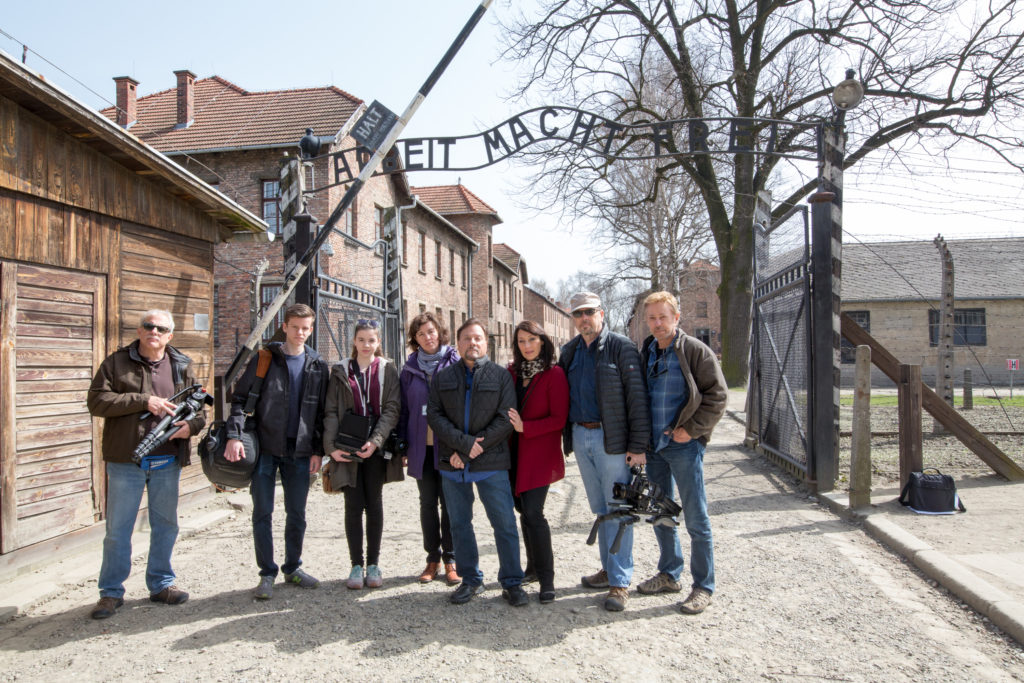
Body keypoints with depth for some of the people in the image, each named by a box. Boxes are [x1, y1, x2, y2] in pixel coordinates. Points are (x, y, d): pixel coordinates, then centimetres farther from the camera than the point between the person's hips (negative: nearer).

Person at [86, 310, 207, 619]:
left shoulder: (182, 366, 8)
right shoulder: (116, 362, 1)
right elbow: (96, 400, -9)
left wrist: (191, 425, -11)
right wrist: (143, 400, -17)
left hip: (168, 462, 3)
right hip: (125, 460, -3)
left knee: (165, 524, 13)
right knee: (118, 528, 4)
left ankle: (161, 583, 28)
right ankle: (111, 592, 18)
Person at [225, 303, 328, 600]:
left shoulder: (318, 366, 7)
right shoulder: (264, 358, -1)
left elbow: (321, 412, 8)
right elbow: (240, 398, -3)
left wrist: (318, 450, 3)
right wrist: (234, 435, -16)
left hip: (300, 451, 2)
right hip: (266, 447, -2)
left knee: (297, 514, 10)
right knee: (263, 512, 3)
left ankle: (293, 567, 27)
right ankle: (267, 573, 16)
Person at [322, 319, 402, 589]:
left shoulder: (387, 370, 5)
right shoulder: (340, 372, 8)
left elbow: (392, 408, -3)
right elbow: (331, 412, 3)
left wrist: (375, 441, -16)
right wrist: (331, 446, -10)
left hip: (376, 448, 0)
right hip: (347, 450, 1)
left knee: (374, 504, 6)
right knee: (353, 506, 2)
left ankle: (373, 564, 16)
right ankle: (357, 565, 12)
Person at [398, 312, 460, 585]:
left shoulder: (455, 363, -2)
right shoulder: (410, 368, 7)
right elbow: (404, 408, 9)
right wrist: (403, 444, 3)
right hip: (421, 447, 3)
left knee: (450, 503, 4)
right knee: (428, 503, 11)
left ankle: (450, 560, 16)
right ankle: (433, 558, 23)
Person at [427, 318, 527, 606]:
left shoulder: (500, 376, 4)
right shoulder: (442, 377, 10)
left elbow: (506, 418, -4)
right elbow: (435, 415, -1)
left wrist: (478, 447, -13)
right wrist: (464, 443, -13)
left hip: (491, 463, -2)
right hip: (453, 464, 3)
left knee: (505, 523, 0)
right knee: (460, 524, 11)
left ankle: (512, 582, 13)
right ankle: (470, 580, 25)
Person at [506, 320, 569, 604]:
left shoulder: (554, 374, -8)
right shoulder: (512, 372, 8)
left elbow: (559, 419, -11)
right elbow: (504, 409, 17)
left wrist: (525, 427, -18)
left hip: (540, 455, -5)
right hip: (515, 453, 6)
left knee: (533, 513, -11)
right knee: (523, 510, 12)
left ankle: (546, 579, 1)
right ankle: (534, 565, 30)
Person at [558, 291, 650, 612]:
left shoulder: (621, 347, -8)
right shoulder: (569, 351, 11)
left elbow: (637, 397, -12)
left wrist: (638, 445, -16)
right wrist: (567, 435, 5)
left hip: (611, 438, -6)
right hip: (580, 436, 6)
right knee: (599, 509, 16)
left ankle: (620, 581, 9)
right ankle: (609, 568, 29)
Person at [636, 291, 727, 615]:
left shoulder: (696, 351, -8)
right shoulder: (646, 353, 11)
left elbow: (717, 396, -10)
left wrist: (690, 429, -15)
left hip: (683, 444, -6)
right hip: (653, 445, 7)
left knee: (696, 518, 0)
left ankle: (704, 587, 12)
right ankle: (669, 574, 31)